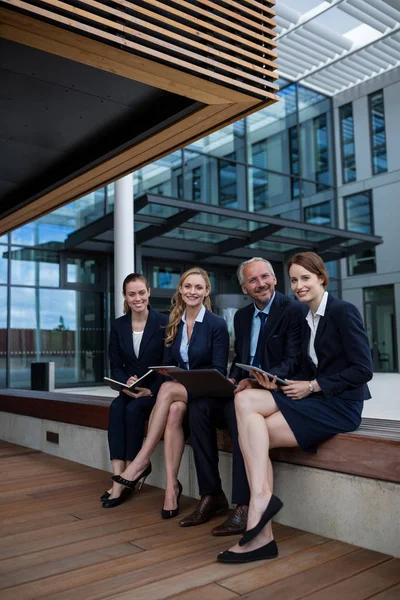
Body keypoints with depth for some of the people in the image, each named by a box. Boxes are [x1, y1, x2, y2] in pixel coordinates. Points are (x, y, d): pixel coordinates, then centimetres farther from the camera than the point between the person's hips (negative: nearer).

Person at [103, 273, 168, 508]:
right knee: (116, 407, -27)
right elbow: (115, 365, 5)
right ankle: (119, 478, -30)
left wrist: (151, 390, -20)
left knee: (133, 409, -30)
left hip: (156, 390, -3)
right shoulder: (118, 325, 5)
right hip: (129, 390, 3)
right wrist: (126, 383, -15)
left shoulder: (164, 322, -7)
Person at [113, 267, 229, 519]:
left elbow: (219, 371, -9)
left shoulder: (217, 324, -7)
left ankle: (143, 460, -27)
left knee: (168, 389, -33)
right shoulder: (174, 324, 9)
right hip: (178, 389, 4)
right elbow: (168, 364, 12)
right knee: (174, 411, -32)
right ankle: (172, 484, -27)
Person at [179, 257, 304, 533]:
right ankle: (211, 495, -8)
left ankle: (245, 505, -25)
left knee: (238, 408, -34)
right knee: (199, 407, -16)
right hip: (245, 388, 7)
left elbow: (293, 362, -14)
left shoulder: (293, 310, -7)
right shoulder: (242, 316, 15)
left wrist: (255, 381, -27)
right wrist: (233, 380, -5)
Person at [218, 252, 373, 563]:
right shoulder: (306, 320, 17)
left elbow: (363, 370, -13)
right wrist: (276, 384, -5)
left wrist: (312, 386, -14)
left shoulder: (343, 311, -7)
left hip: (340, 405, -8)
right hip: (312, 399, 8)